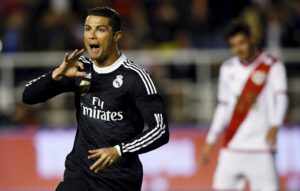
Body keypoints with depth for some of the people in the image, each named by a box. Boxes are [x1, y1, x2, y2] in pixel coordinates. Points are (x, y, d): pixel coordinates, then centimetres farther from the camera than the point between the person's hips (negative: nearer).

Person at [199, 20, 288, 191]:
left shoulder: (273, 66, -2)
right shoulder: (228, 68, 13)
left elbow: (281, 97, -15)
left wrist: (274, 126, -33)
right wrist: (210, 142, 18)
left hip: (261, 146, -4)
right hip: (231, 148, 4)